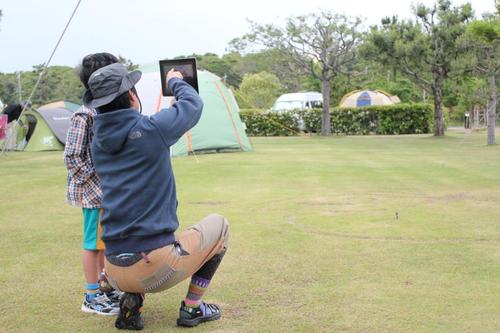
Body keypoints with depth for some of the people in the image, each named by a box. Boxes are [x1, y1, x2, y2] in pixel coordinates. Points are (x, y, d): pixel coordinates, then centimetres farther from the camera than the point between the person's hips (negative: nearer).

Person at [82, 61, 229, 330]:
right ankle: (192, 308, 19)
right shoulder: (152, 129, -11)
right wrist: (175, 82, 27)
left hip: (115, 273, 6)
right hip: (156, 270, -6)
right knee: (218, 225, 20)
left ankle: (132, 300, 15)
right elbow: (193, 104, 7)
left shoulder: (98, 143, 6)